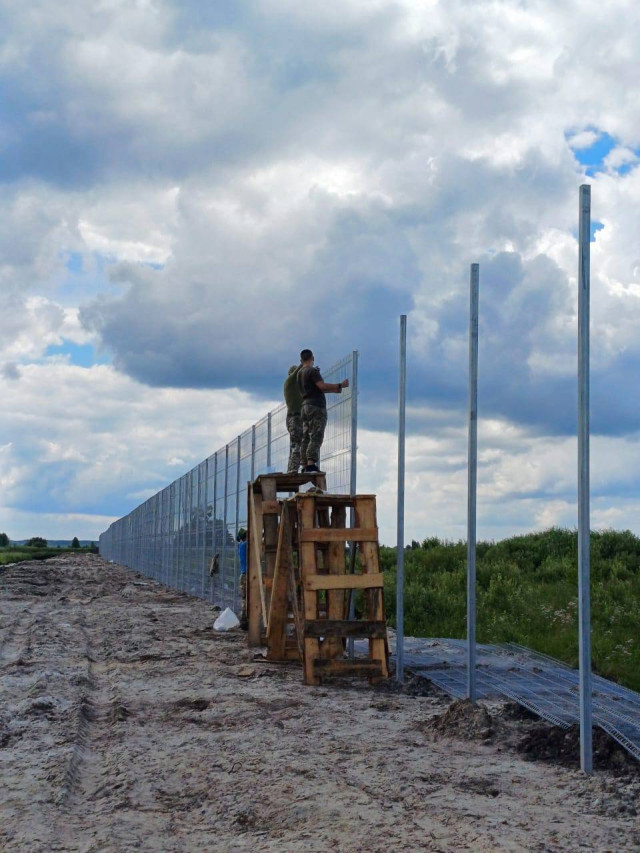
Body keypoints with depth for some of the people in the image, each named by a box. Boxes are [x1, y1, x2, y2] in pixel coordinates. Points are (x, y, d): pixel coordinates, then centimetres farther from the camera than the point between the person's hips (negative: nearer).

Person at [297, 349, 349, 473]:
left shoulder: (300, 373, 20)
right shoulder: (313, 371, -7)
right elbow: (322, 386, -18)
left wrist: (334, 389, 25)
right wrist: (340, 385, -11)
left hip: (306, 406, 9)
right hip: (316, 406, -9)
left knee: (306, 438, 5)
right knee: (316, 437, -14)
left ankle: (305, 466, 0)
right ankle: (311, 465, -24)